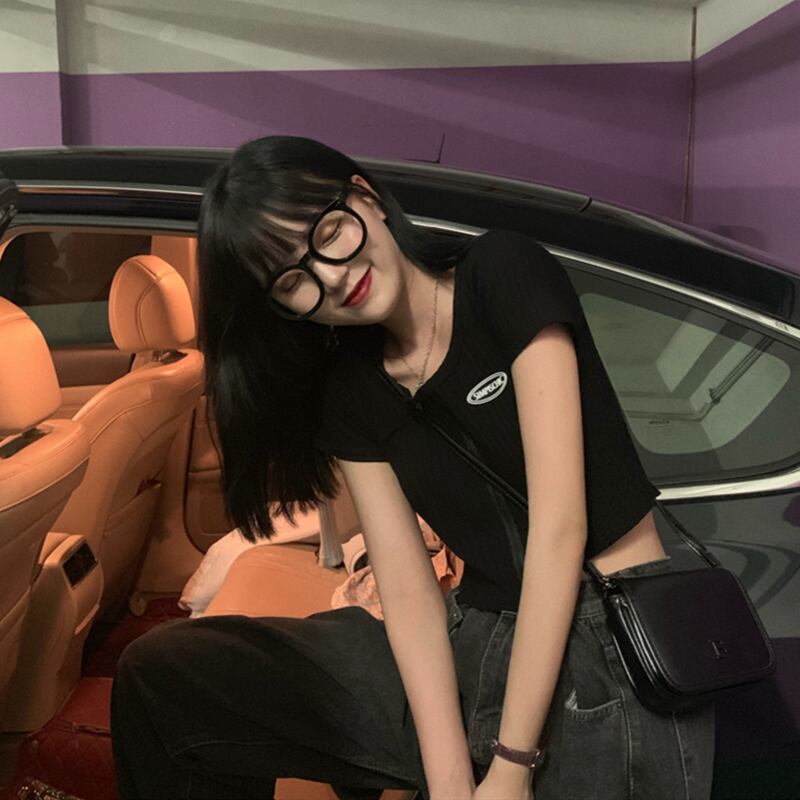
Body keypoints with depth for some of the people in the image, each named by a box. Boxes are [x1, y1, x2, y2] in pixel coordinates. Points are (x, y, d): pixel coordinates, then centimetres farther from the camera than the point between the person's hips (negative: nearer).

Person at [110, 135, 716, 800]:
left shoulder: (505, 274, -10)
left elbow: (560, 527, -16)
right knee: (161, 675, -4)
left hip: (611, 664, -4)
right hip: (475, 645, 5)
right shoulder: (348, 392, 5)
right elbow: (408, 590, -3)